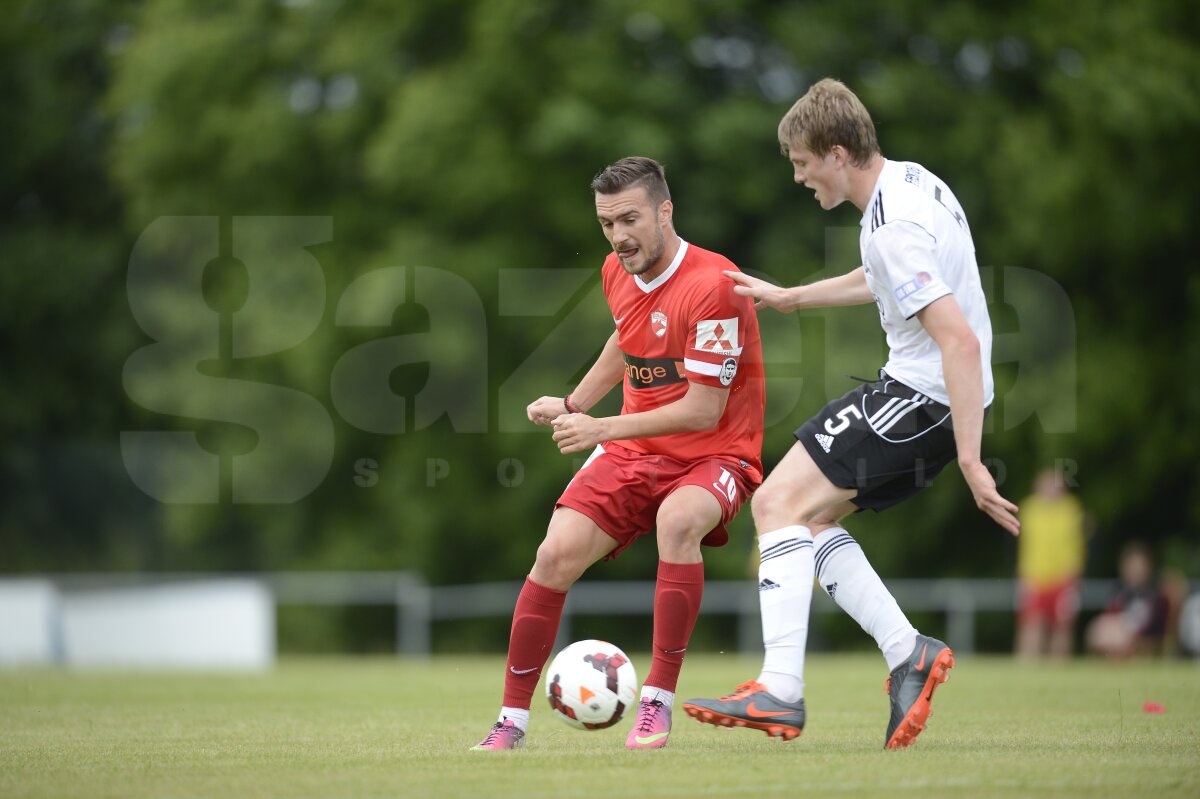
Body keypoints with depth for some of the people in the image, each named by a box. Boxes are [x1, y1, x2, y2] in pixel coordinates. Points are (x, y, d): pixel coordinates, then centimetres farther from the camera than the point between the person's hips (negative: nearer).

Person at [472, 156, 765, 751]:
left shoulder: (713, 286, -21)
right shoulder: (617, 273, 3)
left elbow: (703, 410, -23)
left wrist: (602, 429, -23)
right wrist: (573, 404, 17)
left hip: (715, 453, -6)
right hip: (633, 453, 6)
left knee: (677, 520, -38)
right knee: (556, 553, -14)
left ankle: (658, 702, -28)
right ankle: (511, 720, -2)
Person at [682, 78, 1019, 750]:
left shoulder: (894, 227, -23)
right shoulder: (910, 180, 9)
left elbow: (961, 341, -29)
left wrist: (970, 462, -30)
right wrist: (790, 297, 34)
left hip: (923, 398, -10)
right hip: (929, 396, 10)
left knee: (778, 502, -11)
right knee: (809, 518, 13)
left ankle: (780, 690, -17)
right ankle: (909, 652, 6)